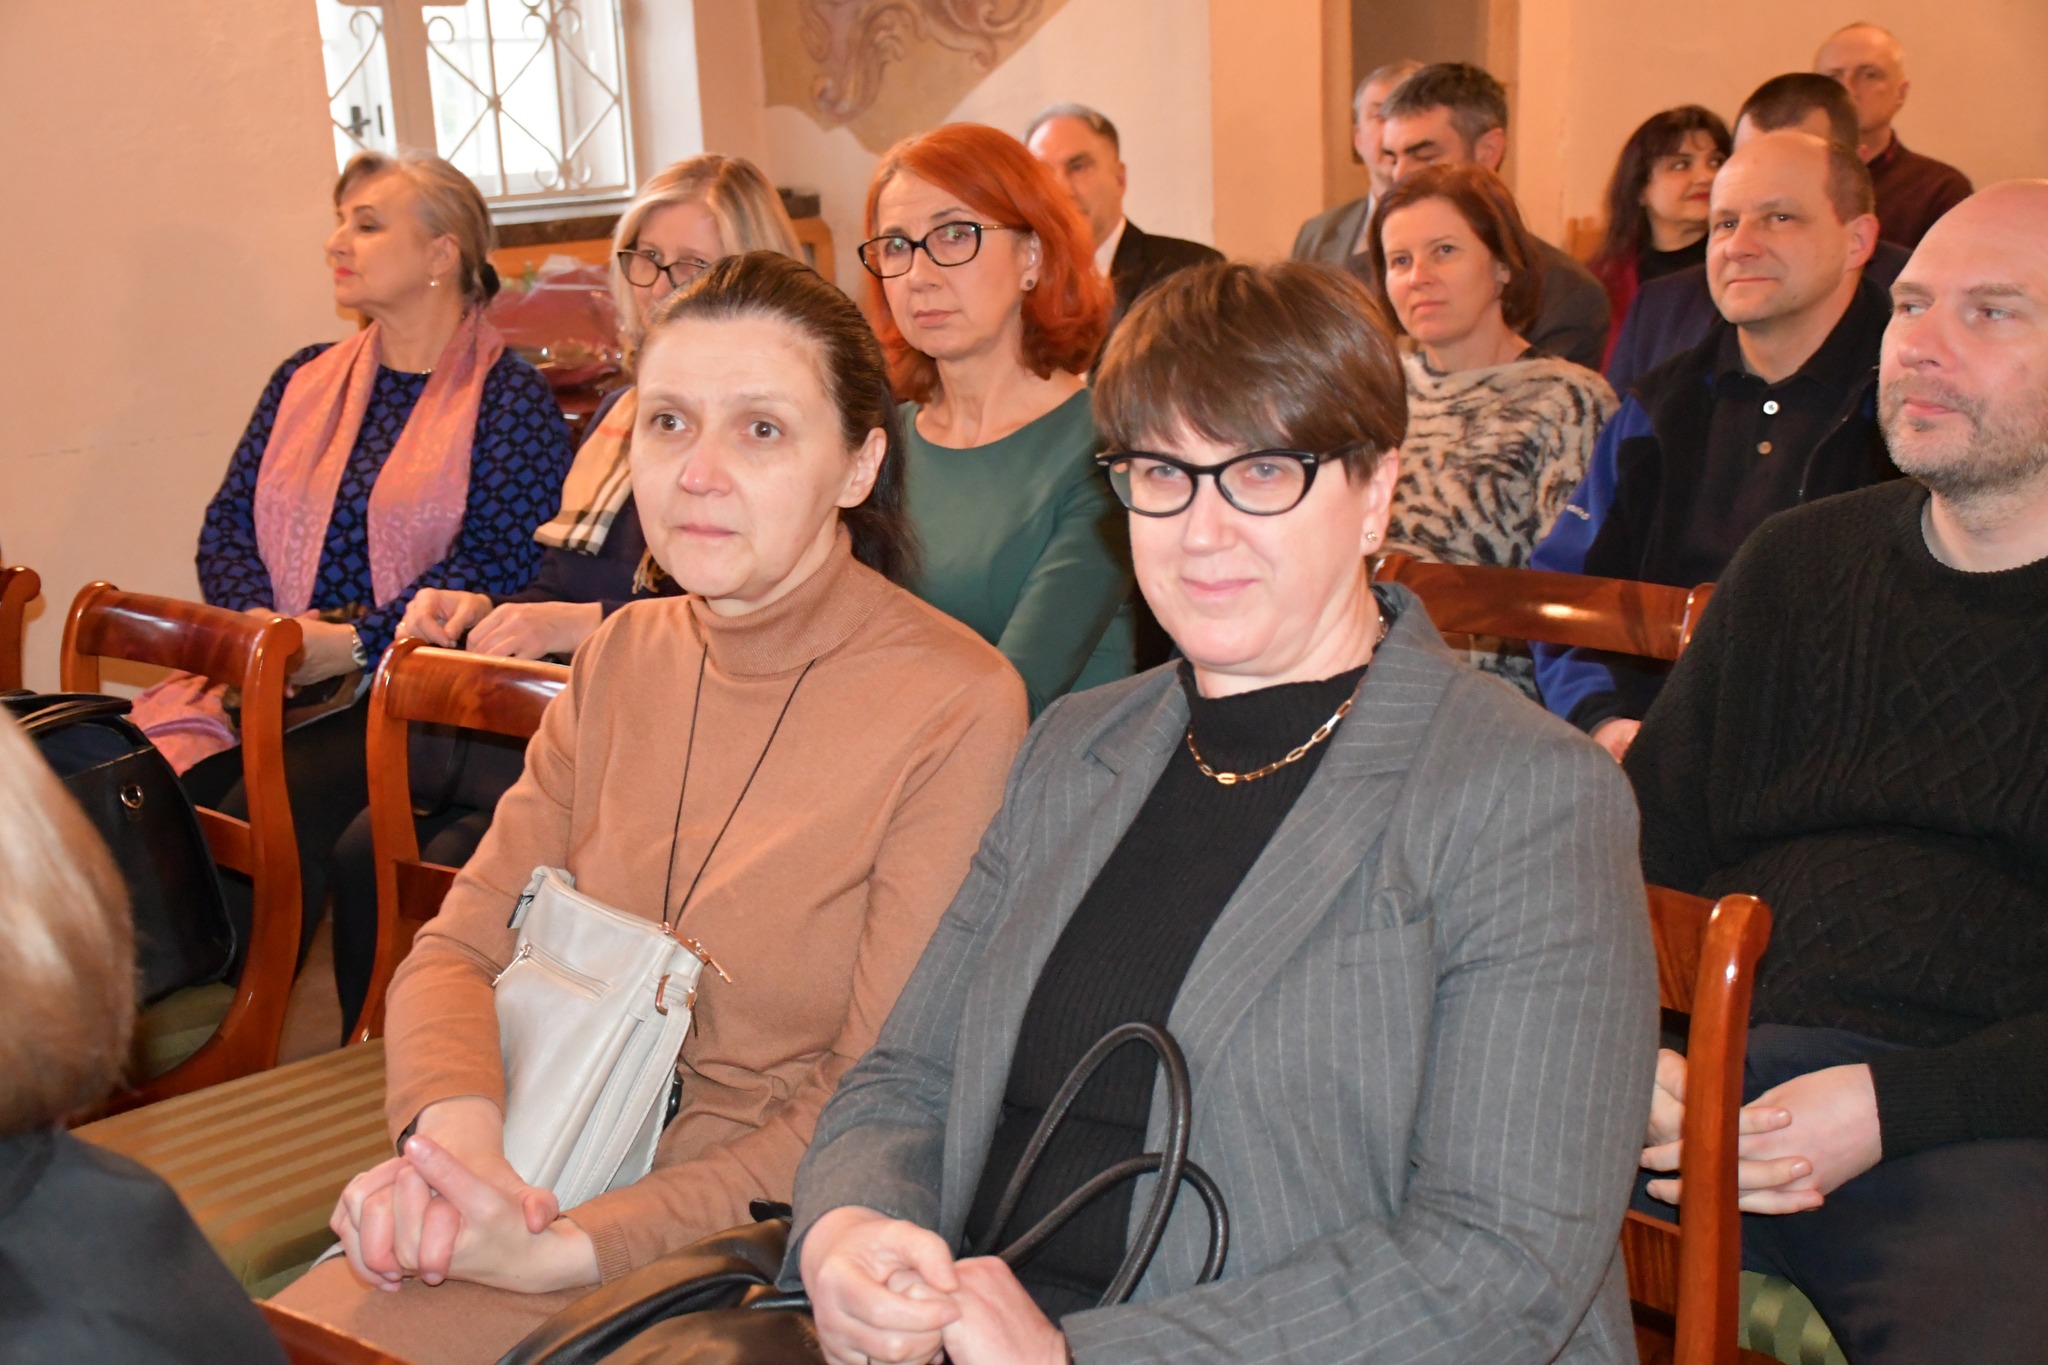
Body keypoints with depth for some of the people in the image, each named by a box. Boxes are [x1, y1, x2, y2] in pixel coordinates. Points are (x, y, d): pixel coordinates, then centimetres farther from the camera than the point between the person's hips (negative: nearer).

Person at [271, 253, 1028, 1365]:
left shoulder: (959, 711, -14)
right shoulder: (626, 656, 7)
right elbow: (459, 948, 6)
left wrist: (573, 1246, -20)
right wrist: (455, 1129, -16)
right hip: (561, 1176, 6)